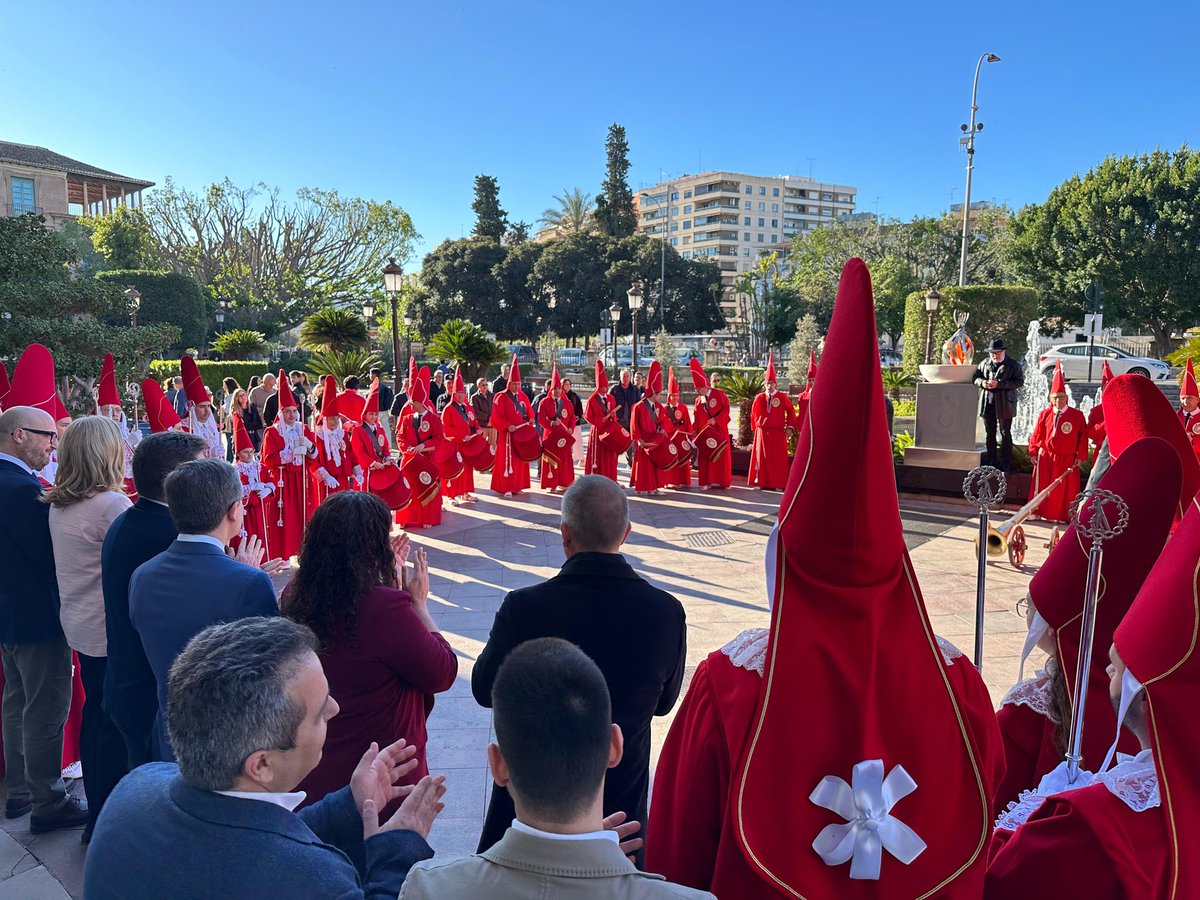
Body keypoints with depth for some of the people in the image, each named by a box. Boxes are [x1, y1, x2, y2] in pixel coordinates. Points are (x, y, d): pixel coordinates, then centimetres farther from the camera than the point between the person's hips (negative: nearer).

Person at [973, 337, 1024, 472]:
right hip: (988, 404, 4)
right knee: (990, 434, 10)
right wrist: (982, 382, -10)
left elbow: (1019, 381, -12)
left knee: (1005, 434, 1)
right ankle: (991, 463, 19)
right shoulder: (984, 363, 9)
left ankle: (1006, 465, 6)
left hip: (1004, 405, -4)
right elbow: (976, 377, 14)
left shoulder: (1012, 365, -4)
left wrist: (999, 384, -21)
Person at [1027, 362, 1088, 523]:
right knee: (1043, 486, 7)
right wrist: (1033, 452, 1)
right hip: (1046, 457, 1)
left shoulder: (1077, 415, -5)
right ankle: (1039, 511, 18)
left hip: (1067, 459, -1)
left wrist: (1080, 456, -6)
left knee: (1066, 488, 4)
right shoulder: (1044, 414, -1)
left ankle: (1064, 515, 13)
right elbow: (1037, 435, 4)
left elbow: (1083, 437, -3)